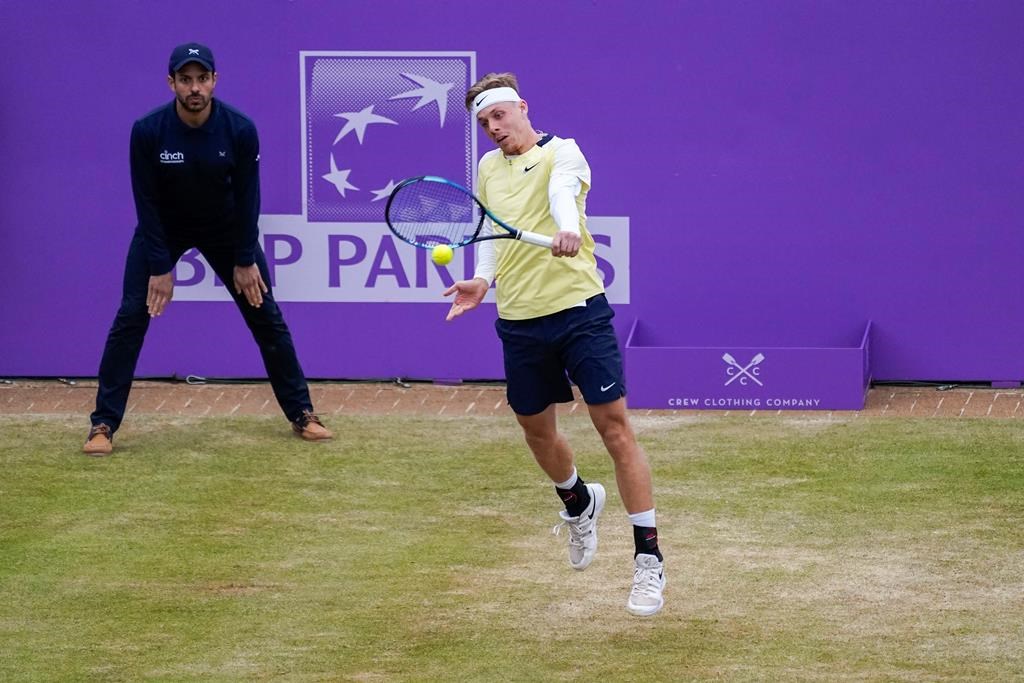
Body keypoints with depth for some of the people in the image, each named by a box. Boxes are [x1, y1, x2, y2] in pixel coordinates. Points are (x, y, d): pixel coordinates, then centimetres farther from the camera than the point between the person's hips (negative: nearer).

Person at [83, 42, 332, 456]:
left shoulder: (240, 130, -23)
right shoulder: (147, 132, -26)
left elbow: (247, 197, -14)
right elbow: (147, 203, -19)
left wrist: (245, 260, -11)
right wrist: (160, 267, -19)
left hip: (224, 227, 1)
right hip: (162, 228, -1)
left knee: (266, 317, 1)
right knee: (131, 318, -11)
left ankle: (301, 414, 14)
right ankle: (103, 424, -5)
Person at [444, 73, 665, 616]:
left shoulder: (561, 152, -3)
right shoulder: (487, 169, 15)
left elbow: (563, 192, -26)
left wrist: (567, 227, -48)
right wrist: (482, 278, 1)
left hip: (578, 308, -6)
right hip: (518, 321, 6)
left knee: (614, 425, -10)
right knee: (536, 430, 18)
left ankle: (648, 558, -8)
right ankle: (578, 501, 50)